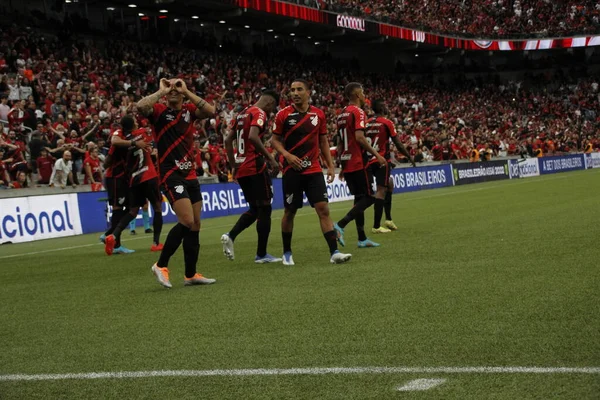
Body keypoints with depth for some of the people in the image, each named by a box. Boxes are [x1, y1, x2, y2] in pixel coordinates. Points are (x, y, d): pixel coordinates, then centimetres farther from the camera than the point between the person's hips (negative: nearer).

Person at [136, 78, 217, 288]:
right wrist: (161, 91, -13)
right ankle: (161, 265, -4)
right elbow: (141, 106, -25)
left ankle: (191, 274, 17)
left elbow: (211, 111, -10)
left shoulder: (189, 110, 8)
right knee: (187, 222, -17)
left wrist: (186, 92, -8)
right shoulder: (159, 111, -3)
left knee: (195, 225, 8)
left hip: (190, 175, 6)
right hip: (171, 175, -6)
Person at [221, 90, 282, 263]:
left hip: (241, 169, 8)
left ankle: (230, 236, -4)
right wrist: (270, 158, -23)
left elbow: (228, 140, 21)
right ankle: (261, 254, 4)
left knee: (254, 209, 17)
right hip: (255, 167, -8)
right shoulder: (259, 113, -8)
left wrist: (233, 165, 24)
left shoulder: (243, 114, 18)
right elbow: (253, 137, -26)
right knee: (264, 209, 2)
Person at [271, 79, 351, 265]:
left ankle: (334, 252, -9)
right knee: (290, 212, 6)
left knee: (323, 209, -7)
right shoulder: (283, 115, -3)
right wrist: (287, 154, -16)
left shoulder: (318, 114, 5)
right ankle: (287, 253, 22)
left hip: (313, 170, 2)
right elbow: (275, 140, 2)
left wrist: (330, 166, 7)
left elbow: (323, 141, 13)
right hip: (292, 171, -2)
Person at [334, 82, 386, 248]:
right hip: (358, 162, -9)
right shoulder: (358, 112, -11)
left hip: (347, 163, 9)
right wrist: (376, 155, -17)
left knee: (359, 198, 13)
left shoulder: (342, 114, 15)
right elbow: (359, 137, -21)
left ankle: (362, 238, 13)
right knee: (369, 197, -4)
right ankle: (340, 225, -16)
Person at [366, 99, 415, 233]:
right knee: (381, 190, -6)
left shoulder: (367, 123, 10)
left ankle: (388, 219, 20)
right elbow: (398, 144, -6)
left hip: (370, 161, 7)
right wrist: (409, 157, 7)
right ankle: (376, 226, -10)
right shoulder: (387, 123, -8)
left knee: (390, 184, 23)